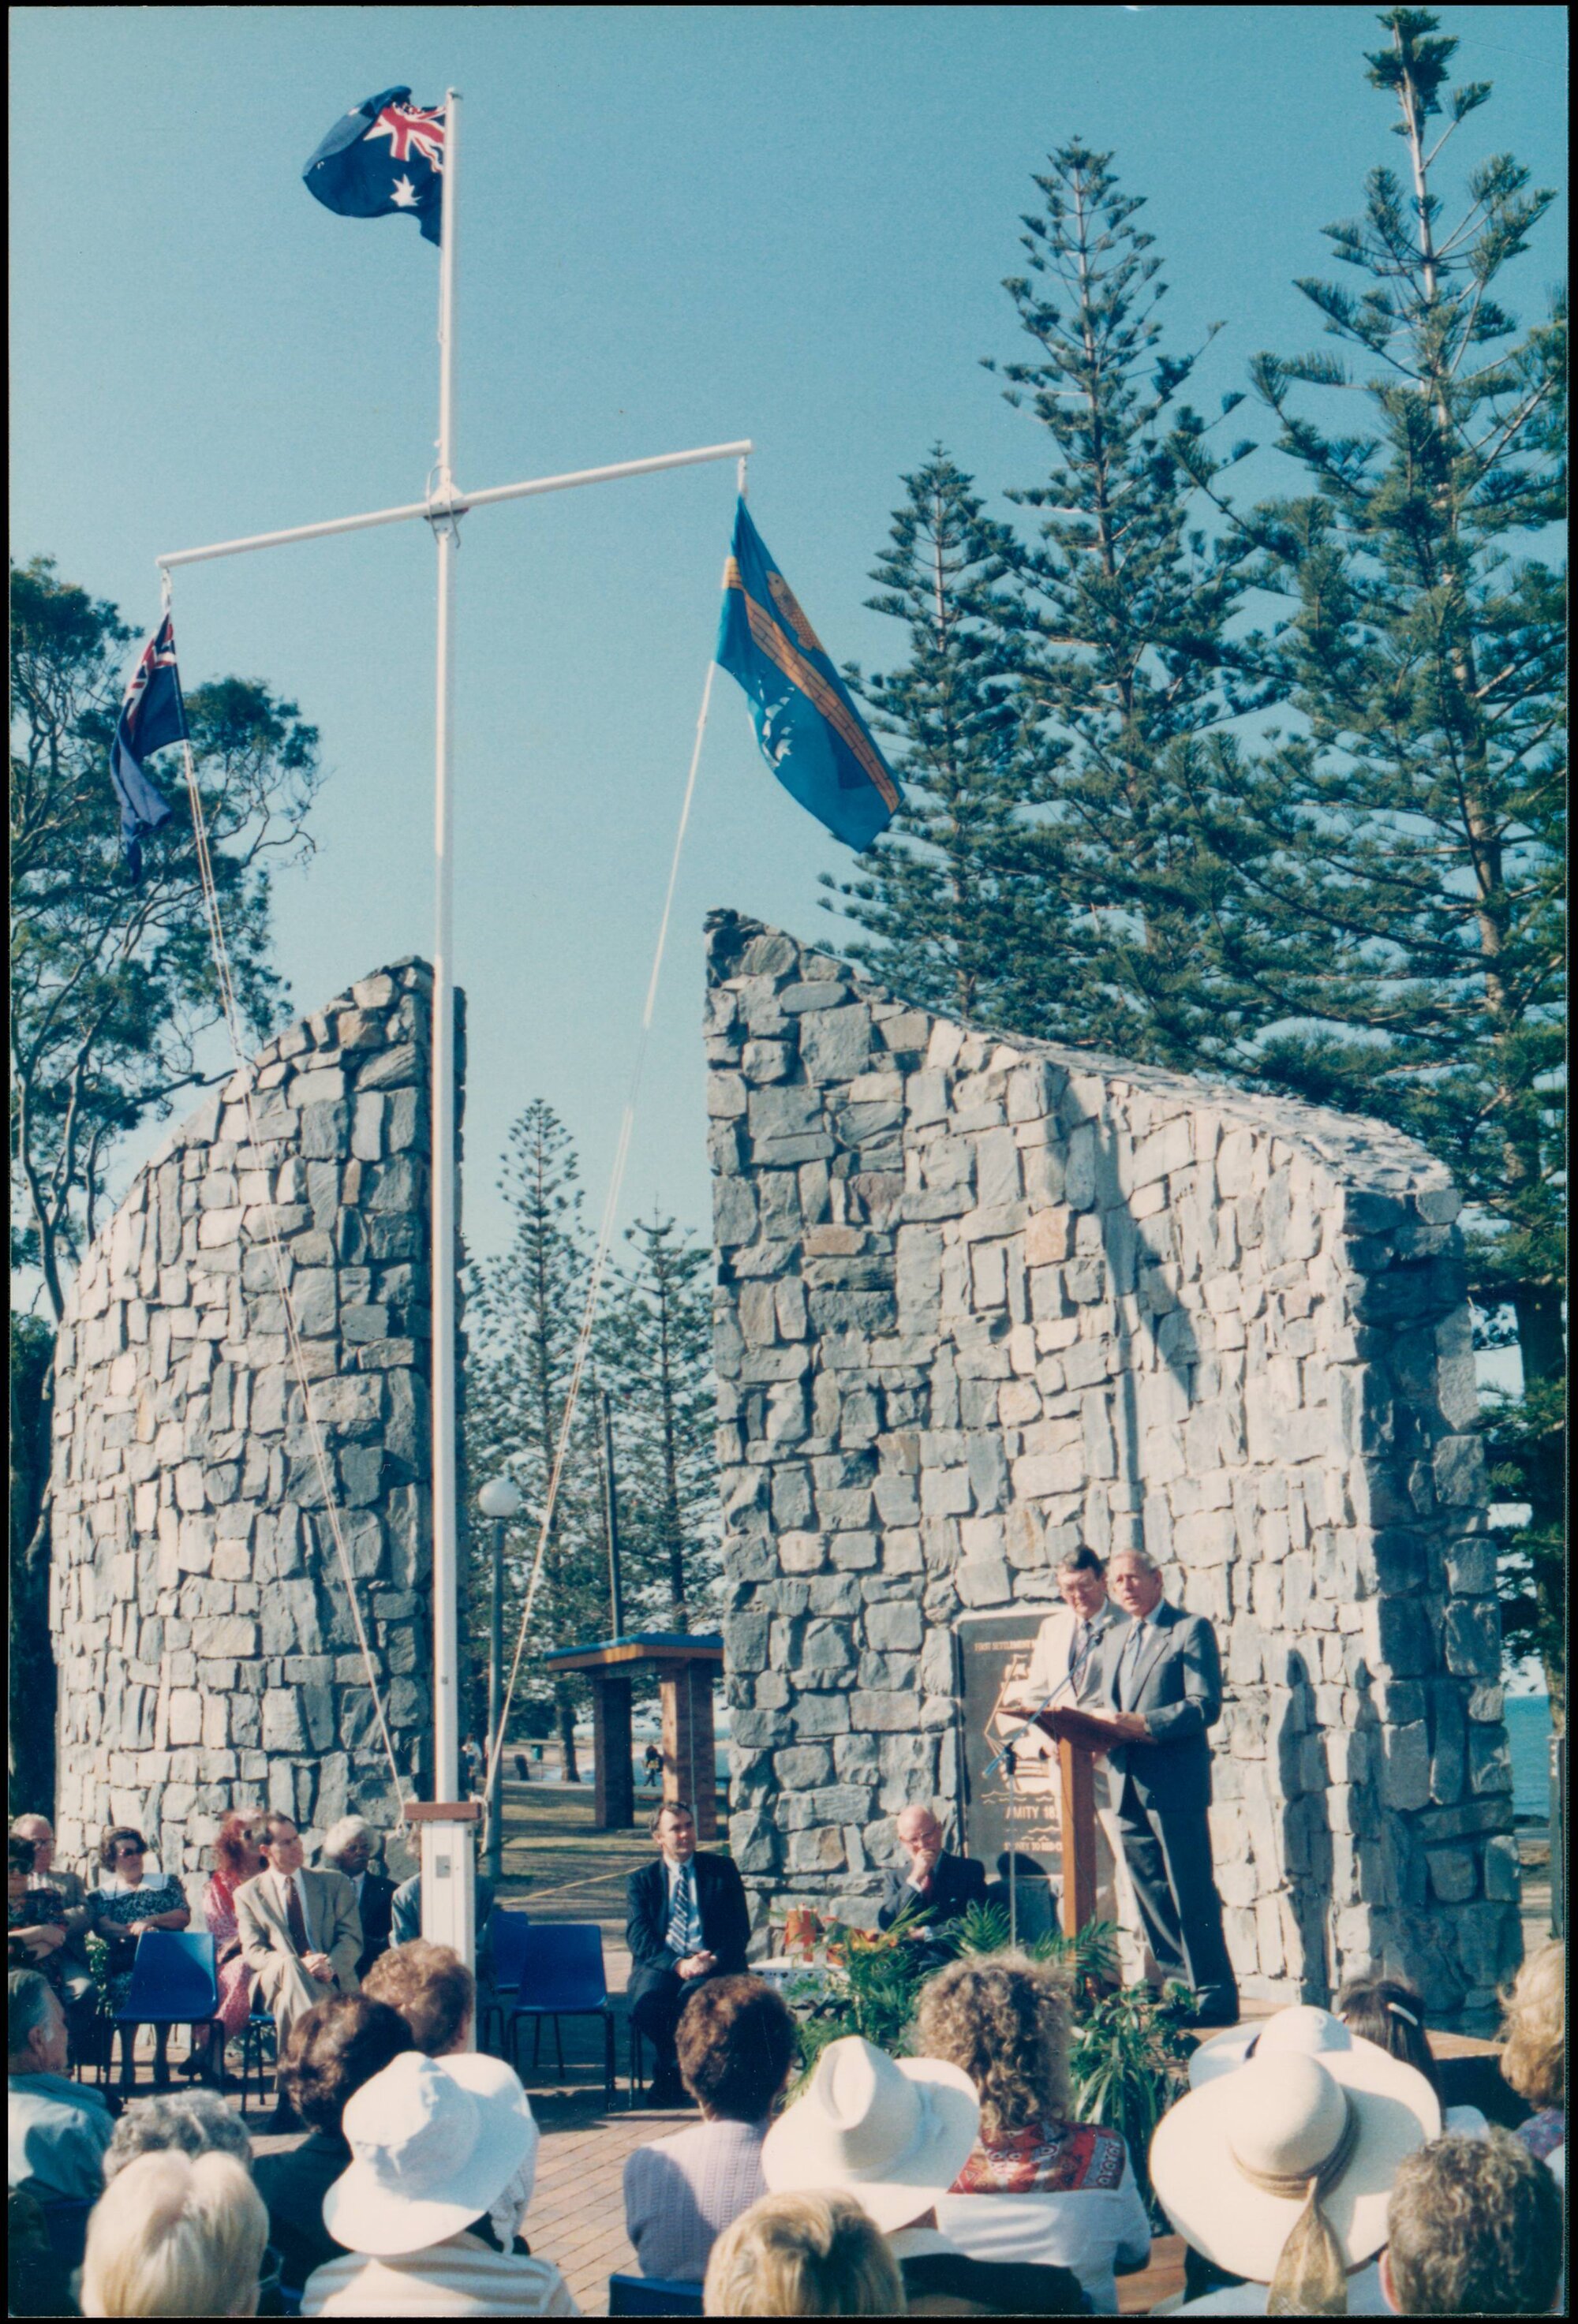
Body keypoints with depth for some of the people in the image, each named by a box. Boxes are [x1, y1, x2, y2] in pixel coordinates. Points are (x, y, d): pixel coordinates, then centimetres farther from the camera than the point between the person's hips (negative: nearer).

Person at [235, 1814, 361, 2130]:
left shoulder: (335, 1884, 17)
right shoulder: (248, 1894, 13)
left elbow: (352, 1939, 7)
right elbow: (252, 1953, 1)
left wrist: (330, 1966, -17)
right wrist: (297, 1965, -19)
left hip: (331, 1983, 1)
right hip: (275, 1983, 0)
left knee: (289, 2001, -36)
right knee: (287, 1966, -38)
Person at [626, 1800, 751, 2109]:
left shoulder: (722, 1870, 15)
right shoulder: (641, 1881, 15)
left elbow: (740, 1929, 7)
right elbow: (639, 1937, 0)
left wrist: (715, 1959, -15)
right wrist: (678, 1964, -19)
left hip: (711, 1966, -1)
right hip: (661, 1964, 1)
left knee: (694, 1994, -36)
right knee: (647, 1999, -33)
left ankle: (672, 2074, -13)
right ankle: (681, 2070, -5)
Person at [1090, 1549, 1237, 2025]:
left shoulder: (1191, 1630, -3)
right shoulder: (1115, 1639, 20)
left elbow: (1205, 1706, -12)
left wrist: (1143, 1725, -20)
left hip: (1174, 1785, -7)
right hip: (1127, 1788, 7)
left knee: (1191, 1897, -5)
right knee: (1151, 1898, 9)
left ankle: (1214, 1998, 1)